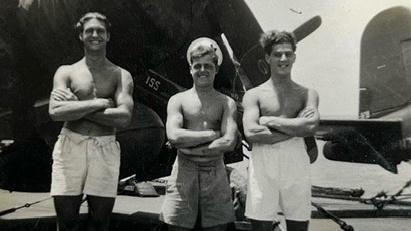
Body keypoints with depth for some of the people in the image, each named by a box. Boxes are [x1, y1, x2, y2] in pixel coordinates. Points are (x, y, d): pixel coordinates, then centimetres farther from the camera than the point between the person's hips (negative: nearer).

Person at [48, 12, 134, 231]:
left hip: (105, 150, 0)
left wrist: (76, 107, -8)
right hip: (70, 147, 0)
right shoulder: (66, 72, 8)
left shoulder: (121, 76, 8)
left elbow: (124, 116, -8)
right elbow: (55, 111, -8)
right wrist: (99, 103, -10)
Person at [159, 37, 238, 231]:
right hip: (184, 173, -1)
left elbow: (229, 142, -7)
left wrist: (189, 148, -11)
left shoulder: (226, 103, 7)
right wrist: (212, 134, -9)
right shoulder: (178, 100, 6)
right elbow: (173, 136, -11)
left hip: (215, 174, 1)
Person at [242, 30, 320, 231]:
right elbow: (251, 133, -10)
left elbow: (310, 126, -7)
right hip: (263, 166, -1)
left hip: (296, 164, 2)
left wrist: (270, 120, -5)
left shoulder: (308, 94, 12)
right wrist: (295, 128, -8)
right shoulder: (254, 95, 6)